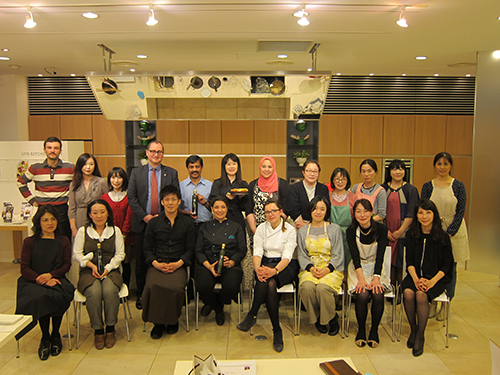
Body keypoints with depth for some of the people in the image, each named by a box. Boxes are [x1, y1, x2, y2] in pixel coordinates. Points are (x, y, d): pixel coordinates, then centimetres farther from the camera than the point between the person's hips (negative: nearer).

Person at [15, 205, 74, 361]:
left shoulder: (63, 241, 14)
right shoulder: (30, 242, 10)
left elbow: (66, 265, 6)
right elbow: (24, 268, 1)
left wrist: (50, 275, -14)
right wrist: (42, 280, -15)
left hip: (56, 280, 1)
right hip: (33, 282, 0)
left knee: (59, 297, -33)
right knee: (40, 297, -34)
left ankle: (55, 335, -7)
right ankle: (45, 338, -12)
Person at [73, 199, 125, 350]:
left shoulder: (115, 230, 10)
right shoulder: (83, 231, 10)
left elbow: (120, 254, 7)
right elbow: (77, 254, 6)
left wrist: (108, 268, -8)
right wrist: (91, 265, -9)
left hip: (111, 271, 0)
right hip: (89, 272, 0)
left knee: (110, 291, -32)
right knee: (94, 292, -31)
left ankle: (110, 328, -13)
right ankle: (98, 330, -13)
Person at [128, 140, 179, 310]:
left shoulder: (171, 173, 6)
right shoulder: (136, 172, 8)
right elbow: (131, 197, 1)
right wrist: (144, 216, -9)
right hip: (142, 222, 1)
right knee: (141, 261, 8)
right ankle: (141, 294, 21)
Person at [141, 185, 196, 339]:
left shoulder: (188, 222, 10)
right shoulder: (153, 222, 13)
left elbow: (190, 249, 7)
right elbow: (147, 249, 10)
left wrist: (179, 263, -10)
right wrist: (156, 263, -8)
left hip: (178, 265, -1)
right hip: (157, 264, 1)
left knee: (176, 287, -31)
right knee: (152, 286, -29)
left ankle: (173, 320, -2)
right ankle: (157, 322, -5)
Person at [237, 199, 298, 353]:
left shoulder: (290, 230, -2)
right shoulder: (261, 228, 7)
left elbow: (287, 256, -13)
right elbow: (257, 252, -4)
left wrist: (275, 270, -33)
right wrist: (257, 268, -27)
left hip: (285, 267, -2)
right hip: (265, 264, 2)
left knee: (268, 282, -35)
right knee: (269, 284, -33)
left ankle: (252, 316, -22)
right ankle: (277, 330, -27)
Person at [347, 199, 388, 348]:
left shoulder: (381, 229, -6)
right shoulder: (351, 230, -5)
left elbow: (380, 255, -12)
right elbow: (355, 256, -13)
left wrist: (376, 277, -24)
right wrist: (361, 278, -26)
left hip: (376, 268, 0)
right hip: (358, 269, 0)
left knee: (378, 295, -26)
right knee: (362, 295, -26)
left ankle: (374, 330, -3)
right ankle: (361, 330, -2)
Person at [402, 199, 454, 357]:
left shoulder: (443, 237, -5)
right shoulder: (412, 234, 3)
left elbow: (446, 265, -3)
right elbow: (409, 261, 3)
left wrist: (432, 281, -17)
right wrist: (416, 279, -14)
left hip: (437, 277, -2)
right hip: (416, 275, 2)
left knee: (421, 295, -30)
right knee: (408, 292, -27)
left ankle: (420, 335, -11)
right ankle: (413, 329, -2)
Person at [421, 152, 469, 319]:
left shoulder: (458, 186, -1)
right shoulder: (427, 186, 3)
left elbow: (460, 212, -4)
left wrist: (449, 233, -13)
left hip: (453, 231, -1)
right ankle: (432, 303, 19)